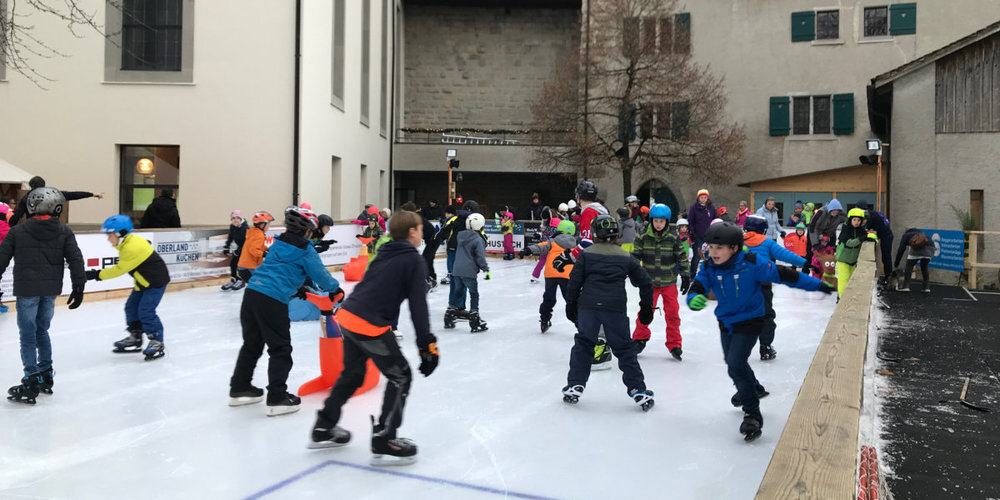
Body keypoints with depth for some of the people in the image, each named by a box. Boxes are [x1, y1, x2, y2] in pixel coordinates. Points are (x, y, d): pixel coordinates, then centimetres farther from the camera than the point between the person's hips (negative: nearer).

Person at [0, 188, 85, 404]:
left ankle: (32, 383, 1)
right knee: (42, 331, 18)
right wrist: (78, 286, 2)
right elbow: (75, 259, -3)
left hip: (27, 290, -3)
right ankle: (46, 377, 25)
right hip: (51, 290, 3)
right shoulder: (64, 233, 1)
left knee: (28, 335, 2)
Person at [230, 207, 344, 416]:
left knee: (252, 343, 20)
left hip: (252, 292, 8)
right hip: (273, 300, -8)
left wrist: (296, 288, 40)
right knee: (280, 349, 2)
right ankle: (277, 399, 2)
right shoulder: (305, 250, -2)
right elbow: (320, 274, 1)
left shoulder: (278, 242, 20)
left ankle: (239, 390, 31)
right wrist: (335, 289, 20)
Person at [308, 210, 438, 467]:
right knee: (401, 377, 6)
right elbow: (418, 305, -10)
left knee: (352, 374, 26)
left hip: (347, 316, 8)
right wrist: (427, 345, -8)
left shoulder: (386, 253, 17)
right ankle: (383, 443, 7)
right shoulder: (413, 259, -5)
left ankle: (323, 429, 37)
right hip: (369, 325, -8)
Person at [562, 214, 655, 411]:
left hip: (588, 306, 0)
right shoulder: (626, 257, 10)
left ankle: (574, 386, 12)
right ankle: (638, 390, 9)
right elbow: (645, 282, 12)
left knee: (583, 344, 14)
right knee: (624, 348, 9)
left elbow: (574, 281, 2)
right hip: (615, 308, 0)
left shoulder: (586, 254, 5)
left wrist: (570, 305, 11)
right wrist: (647, 308, 20)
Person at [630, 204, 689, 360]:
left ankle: (674, 345, 15)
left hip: (669, 282, 0)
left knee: (672, 313, 2)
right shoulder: (643, 238, -4)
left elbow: (682, 257, 2)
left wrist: (685, 276, 1)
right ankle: (640, 338, 26)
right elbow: (635, 256, 3)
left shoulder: (674, 238, -4)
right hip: (650, 282, 0)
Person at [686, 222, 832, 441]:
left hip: (749, 322, -6)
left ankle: (752, 414, -2)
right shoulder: (709, 268, -16)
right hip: (726, 322, 6)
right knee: (732, 362, 25)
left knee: (735, 364, -19)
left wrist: (816, 284, -12)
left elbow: (782, 274, -19)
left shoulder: (751, 264, -26)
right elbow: (696, 289, -23)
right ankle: (753, 388, 57)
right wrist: (694, 300, -49)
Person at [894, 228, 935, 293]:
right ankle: (925, 287, 22)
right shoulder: (921, 233, 40)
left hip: (918, 248, -5)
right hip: (930, 246, 5)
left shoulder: (906, 235, 25)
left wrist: (896, 265, 19)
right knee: (924, 267, 24)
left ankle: (905, 286, 6)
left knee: (909, 265, 10)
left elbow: (901, 250, 15)